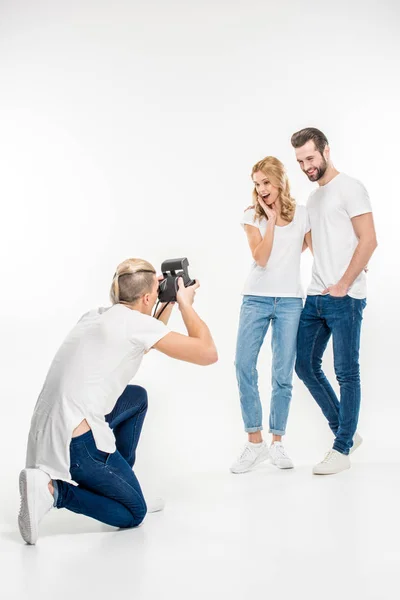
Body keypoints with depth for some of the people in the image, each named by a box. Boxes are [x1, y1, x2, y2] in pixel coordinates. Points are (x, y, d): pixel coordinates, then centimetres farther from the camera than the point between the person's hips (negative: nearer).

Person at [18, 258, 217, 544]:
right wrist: (185, 303, 5)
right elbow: (208, 354, -7)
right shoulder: (135, 321, -10)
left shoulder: (95, 316, 14)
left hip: (46, 433, 9)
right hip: (75, 443, -8)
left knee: (138, 397, 27)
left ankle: (119, 482, 28)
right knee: (133, 515, 13)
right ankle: (53, 489, -6)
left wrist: (168, 304, 25)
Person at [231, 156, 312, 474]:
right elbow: (261, 259, -10)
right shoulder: (253, 216, 3)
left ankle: (277, 442, 13)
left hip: (290, 301, 0)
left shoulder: (302, 214, 4)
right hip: (256, 298, 0)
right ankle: (255, 442, 3)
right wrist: (271, 219, -10)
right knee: (244, 367, -7)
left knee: (283, 374, 1)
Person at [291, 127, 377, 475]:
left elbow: (368, 241, -13)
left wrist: (343, 285, -14)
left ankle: (342, 450, 7)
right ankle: (346, 431, 23)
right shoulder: (313, 198, 18)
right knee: (306, 365, 10)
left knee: (346, 373, -2)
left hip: (344, 299, -9)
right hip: (316, 297, 9)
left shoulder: (349, 188, -6)